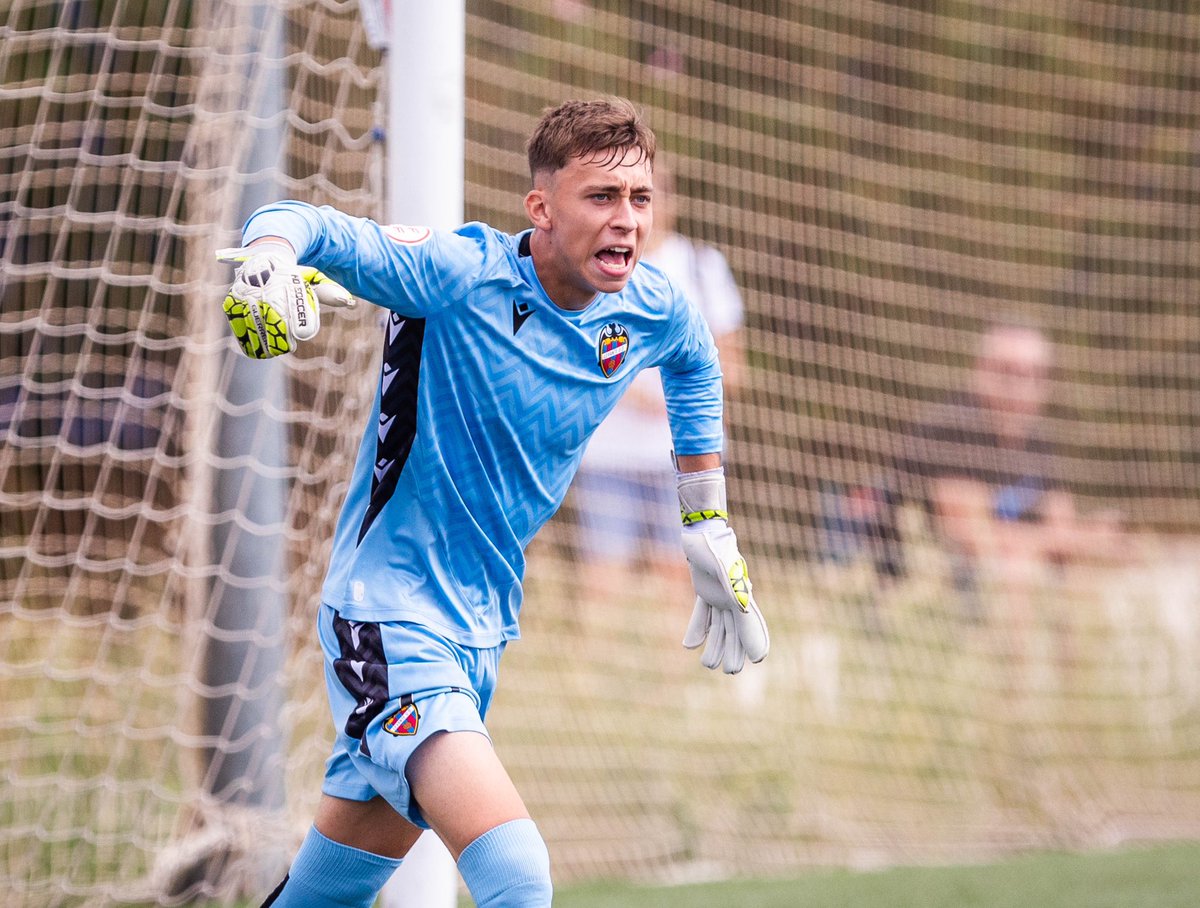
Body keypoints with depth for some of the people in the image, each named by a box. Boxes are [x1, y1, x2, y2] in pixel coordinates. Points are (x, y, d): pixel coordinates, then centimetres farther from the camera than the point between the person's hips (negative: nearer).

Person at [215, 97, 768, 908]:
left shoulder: (653, 313, 0)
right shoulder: (461, 273, -18)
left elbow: (696, 365, 25)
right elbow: (305, 229, -25)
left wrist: (710, 531, 26)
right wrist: (268, 260, -49)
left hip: (486, 625, 7)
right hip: (389, 616, -7)